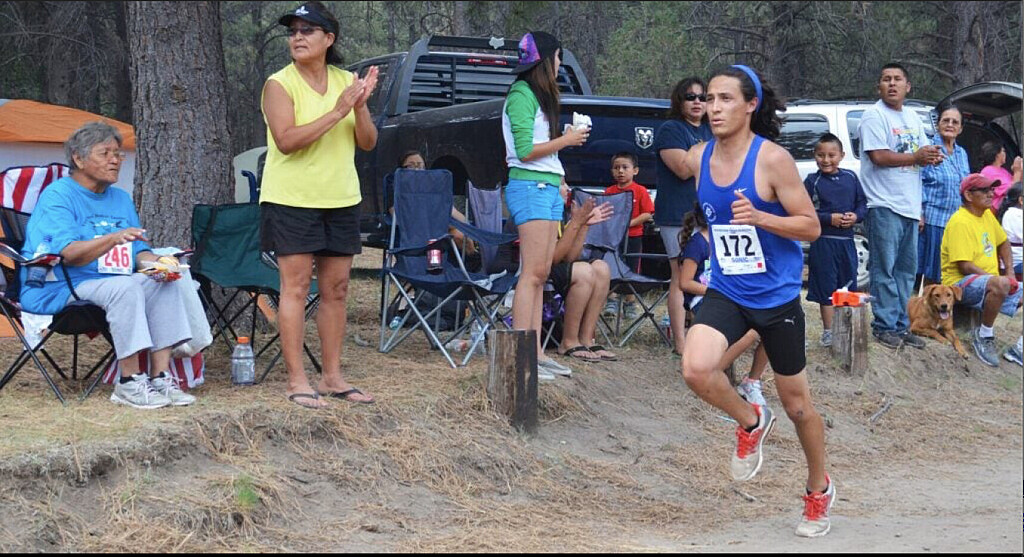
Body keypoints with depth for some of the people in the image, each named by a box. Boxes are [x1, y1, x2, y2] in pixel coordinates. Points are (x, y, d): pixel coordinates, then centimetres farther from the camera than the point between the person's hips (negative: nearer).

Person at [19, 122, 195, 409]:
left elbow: (139, 252, 15)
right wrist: (114, 239, -36)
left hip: (107, 283, 8)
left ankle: (161, 376, -20)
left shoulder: (121, 199, 17)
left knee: (163, 285, -15)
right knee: (125, 286, -32)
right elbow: (69, 253, -21)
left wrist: (157, 263, -10)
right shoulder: (57, 196, -8)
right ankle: (129, 382, -31)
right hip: (60, 289, -8)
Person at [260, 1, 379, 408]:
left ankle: (333, 377, 16)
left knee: (336, 289, 8)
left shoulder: (346, 81, 8)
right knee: (296, 287, -6)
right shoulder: (280, 84, -7)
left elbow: (368, 143, 5)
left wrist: (360, 106, -13)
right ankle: (296, 381, -4)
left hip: (340, 200, 5)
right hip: (291, 201, -5)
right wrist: (338, 111, -23)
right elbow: (286, 141, -20)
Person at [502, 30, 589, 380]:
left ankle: (536, 352, 7)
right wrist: (565, 140, -7)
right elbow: (524, 150, -14)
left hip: (548, 188, 10)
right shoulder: (521, 95, -9)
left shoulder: (541, 95, 20)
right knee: (533, 272, -13)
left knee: (541, 273, 6)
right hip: (530, 187, -10)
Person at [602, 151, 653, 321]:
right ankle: (612, 301, 7)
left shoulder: (640, 191, -3)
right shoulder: (609, 191, 6)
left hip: (633, 236, -2)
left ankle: (630, 303, 15)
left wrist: (630, 223, -17)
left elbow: (647, 214, -7)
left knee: (631, 271, 6)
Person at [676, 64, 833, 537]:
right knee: (696, 368, -25)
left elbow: (811, 227, -14)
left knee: (797, 404, 10)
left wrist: (760, 218, -27)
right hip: (726, 293, 3)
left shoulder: (773, 159, -16)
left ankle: (819, 490, 35)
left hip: (777, 297, -3)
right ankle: (751, 422, 7)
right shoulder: (698, 159, -1)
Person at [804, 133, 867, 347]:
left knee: (848, 285, 13)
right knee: (826, 288, 1)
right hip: (823, 241, -4)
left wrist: (856, 216, -9)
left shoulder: (850, 177, 6)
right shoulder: (813, 181, -6)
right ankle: (828, 332, 10)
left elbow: (862, 203, 11)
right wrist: (829, 219, -17)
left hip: (846, 240, 4)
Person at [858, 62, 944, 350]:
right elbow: (879, 156, -17)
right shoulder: (874, 116, -8)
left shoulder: (912, 118, 17)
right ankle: (884, 325, -2)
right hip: (885, 205, -8)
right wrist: (916, 157, -11)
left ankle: (901, 324, 17)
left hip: (910, 206, 8)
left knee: (906, 270, 11)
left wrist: (932, 156, -3)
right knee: (885, 269, -6)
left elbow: (924, 151, 21)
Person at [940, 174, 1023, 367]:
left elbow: (1003, 242, 24)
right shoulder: (960, 222, -17)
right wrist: (998, 278, -21)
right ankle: (984, 336, -21)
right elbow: (965, 266, -22)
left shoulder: (987, 214, 10)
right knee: (1001, 284, -38)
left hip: (989, 282, 9)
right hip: (961, 283, -9)